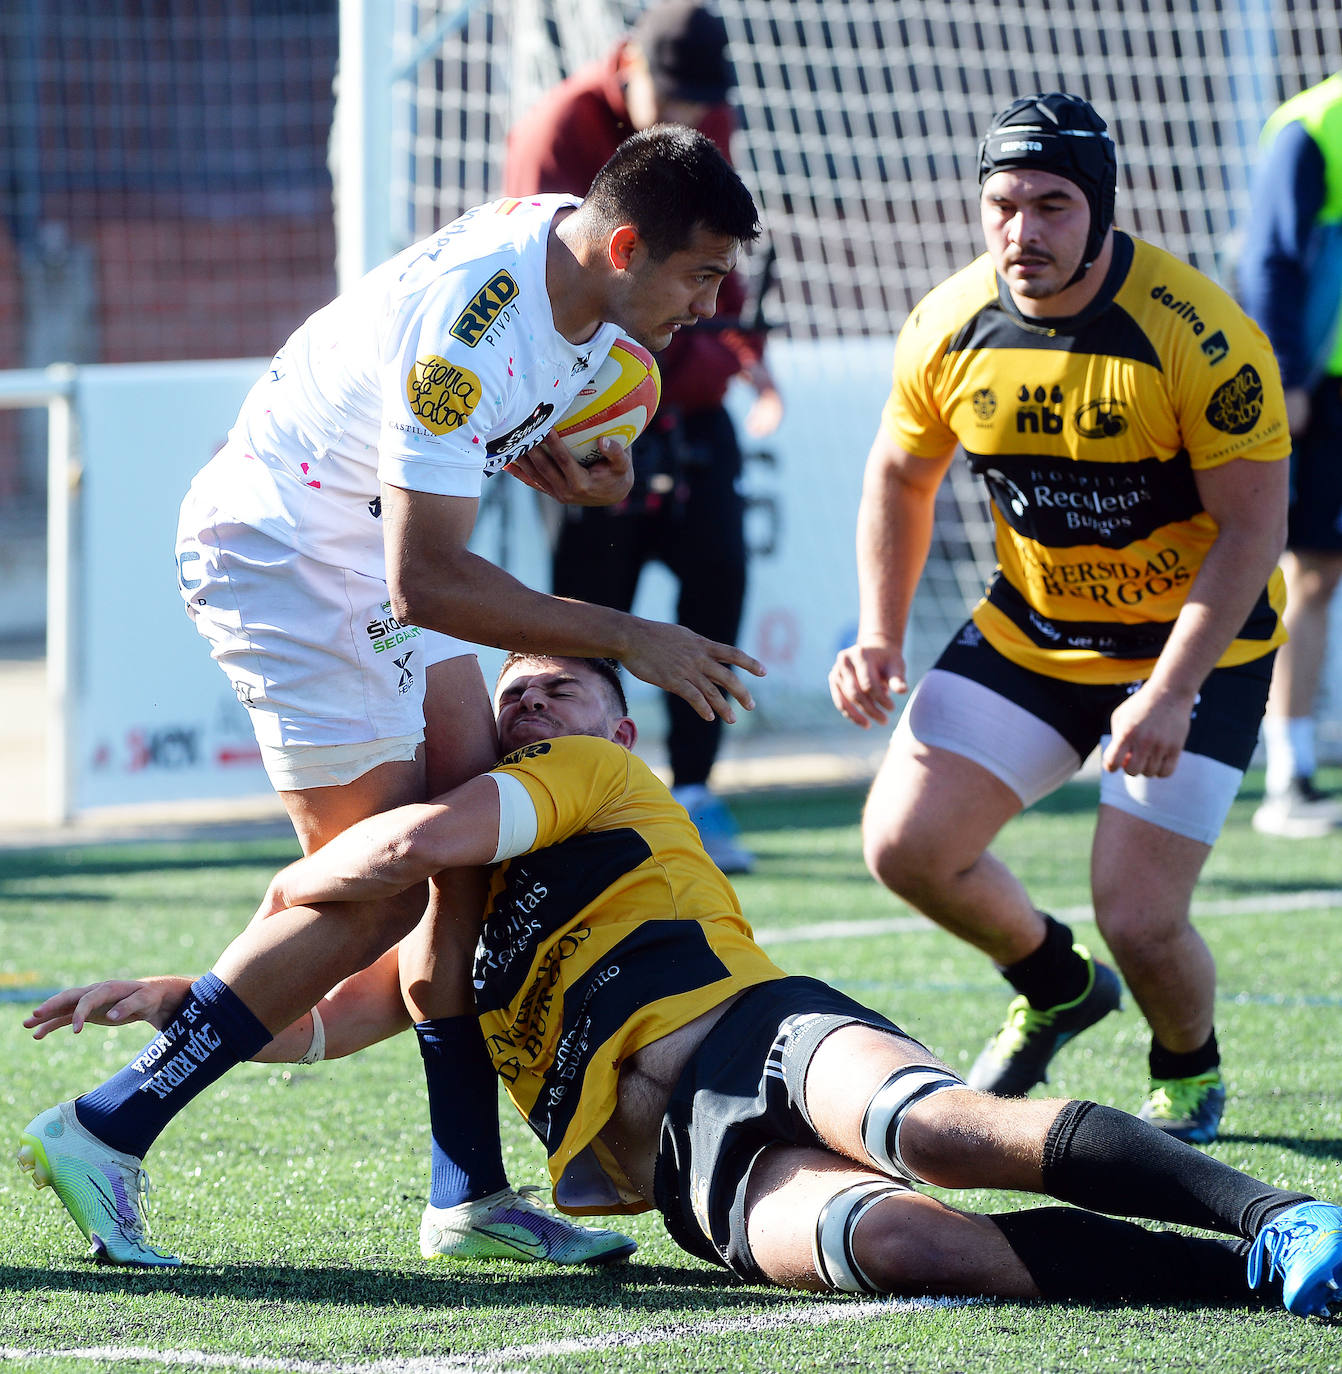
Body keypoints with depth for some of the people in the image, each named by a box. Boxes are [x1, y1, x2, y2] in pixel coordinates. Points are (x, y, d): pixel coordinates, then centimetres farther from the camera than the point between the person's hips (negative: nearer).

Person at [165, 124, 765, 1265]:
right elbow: (425, 582, -34)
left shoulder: (588, 272, -5)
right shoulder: (464, 332, -33)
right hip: (281, 551, -9)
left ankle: (469, 1195, 4)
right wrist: (625, 639, -29)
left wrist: (592, 471, -5)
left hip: (388, 540, 9)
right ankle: (105, 1132, -4)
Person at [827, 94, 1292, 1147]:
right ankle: (1056, 989, 25)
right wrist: (882, 639, -3)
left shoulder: (1199, 337, -26)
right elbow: (901, 478, 8)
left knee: (1139, 921, -13)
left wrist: (1171, 693, -27)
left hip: (1199, 643, -5)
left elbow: (1253, 527, -20)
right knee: (905, 846, -6)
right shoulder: (949, 329, -11)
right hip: (1030, 629, 5)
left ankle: (1191, 1074, 23)